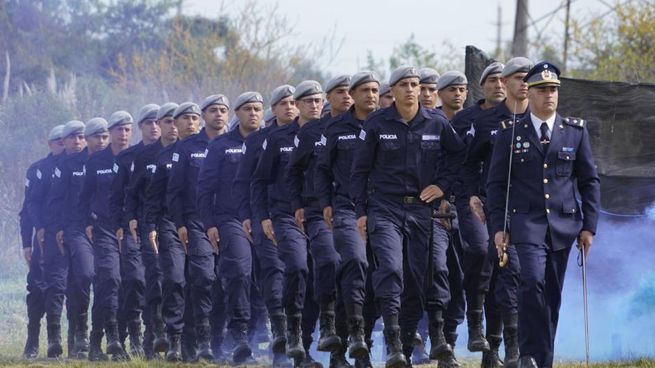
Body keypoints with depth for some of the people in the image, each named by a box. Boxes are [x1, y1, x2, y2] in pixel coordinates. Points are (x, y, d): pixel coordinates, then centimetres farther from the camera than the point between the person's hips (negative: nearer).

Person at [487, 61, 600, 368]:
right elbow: (496, 183, 5)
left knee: (552, 295, 5)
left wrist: (589, 226, 4)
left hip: (564, 224, 2)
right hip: (527, 222, -2)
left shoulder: (576, 131, 8)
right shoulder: (510, 133, 4)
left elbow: (590, 181, 10)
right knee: (533, 282, -22)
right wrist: (498, 227, -2)